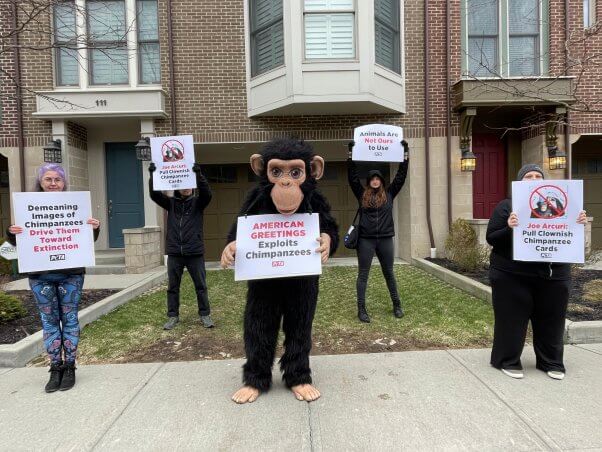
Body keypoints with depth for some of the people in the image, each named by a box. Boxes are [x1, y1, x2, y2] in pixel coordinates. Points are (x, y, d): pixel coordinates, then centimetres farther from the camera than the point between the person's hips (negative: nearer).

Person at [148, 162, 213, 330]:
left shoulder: (197, 202, 2)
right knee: (173, 287, 10)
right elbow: (154, 195, -5)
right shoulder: (170, 203, 7)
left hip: (195, 252, -2)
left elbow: (207, 193, -17)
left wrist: (198, 174, -30)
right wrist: (152, 175, -19)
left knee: (201, 286, 6)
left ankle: (205, 315, 18)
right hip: (174, 253, 2)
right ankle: (173, 316, 23)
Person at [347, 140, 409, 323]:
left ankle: (397, 305, 26)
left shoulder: (389, 194, 7)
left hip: (385, 239, 1)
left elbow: (401, 175, 8)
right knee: (363, 274, 2)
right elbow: (352, 175, 3)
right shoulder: (362, 194, 5)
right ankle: (361, 309, 8)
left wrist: (405, 152, 9)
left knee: (389, 273, 13)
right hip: (365, 239, -1)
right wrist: (351, 152, 2)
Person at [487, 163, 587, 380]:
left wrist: (579, 223, -7)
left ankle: (551, 362, 27)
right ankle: (508, 361, 17)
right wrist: (508, 228, -24)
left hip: (553, 274, 4)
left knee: (551, 320, 11)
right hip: (512, 275, -4)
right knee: (512, 319, 3)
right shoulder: (506, 206, 0)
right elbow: (491, 238, -5)